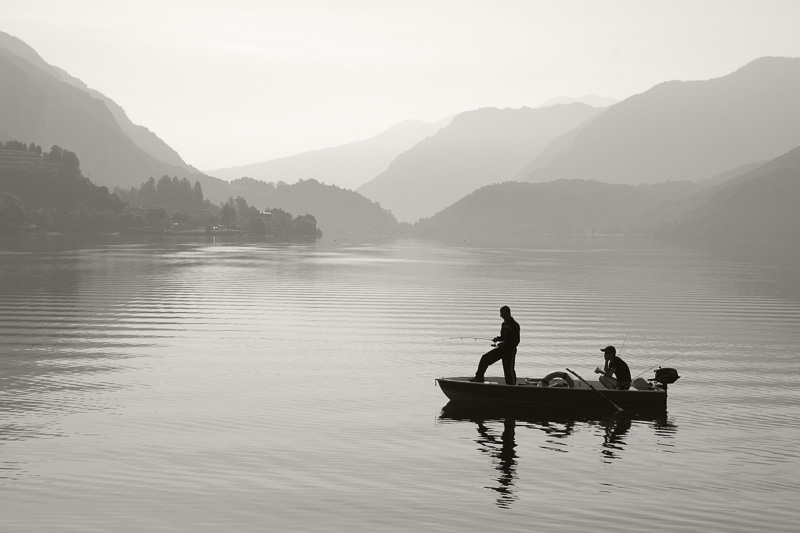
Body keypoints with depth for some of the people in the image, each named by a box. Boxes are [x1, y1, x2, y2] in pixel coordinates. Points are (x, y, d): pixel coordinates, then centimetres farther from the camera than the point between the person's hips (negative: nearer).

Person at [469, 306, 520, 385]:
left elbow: (516, 341, -17)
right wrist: (498, 338, 4)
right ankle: (479, 377, 8)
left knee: (509, 370, -4)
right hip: (501, 349, 8)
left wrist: (503, 344, -22)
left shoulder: (514, 325, -14)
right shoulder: (504, 324, 12)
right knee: (485, 358, 1)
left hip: (510, 351, -8)